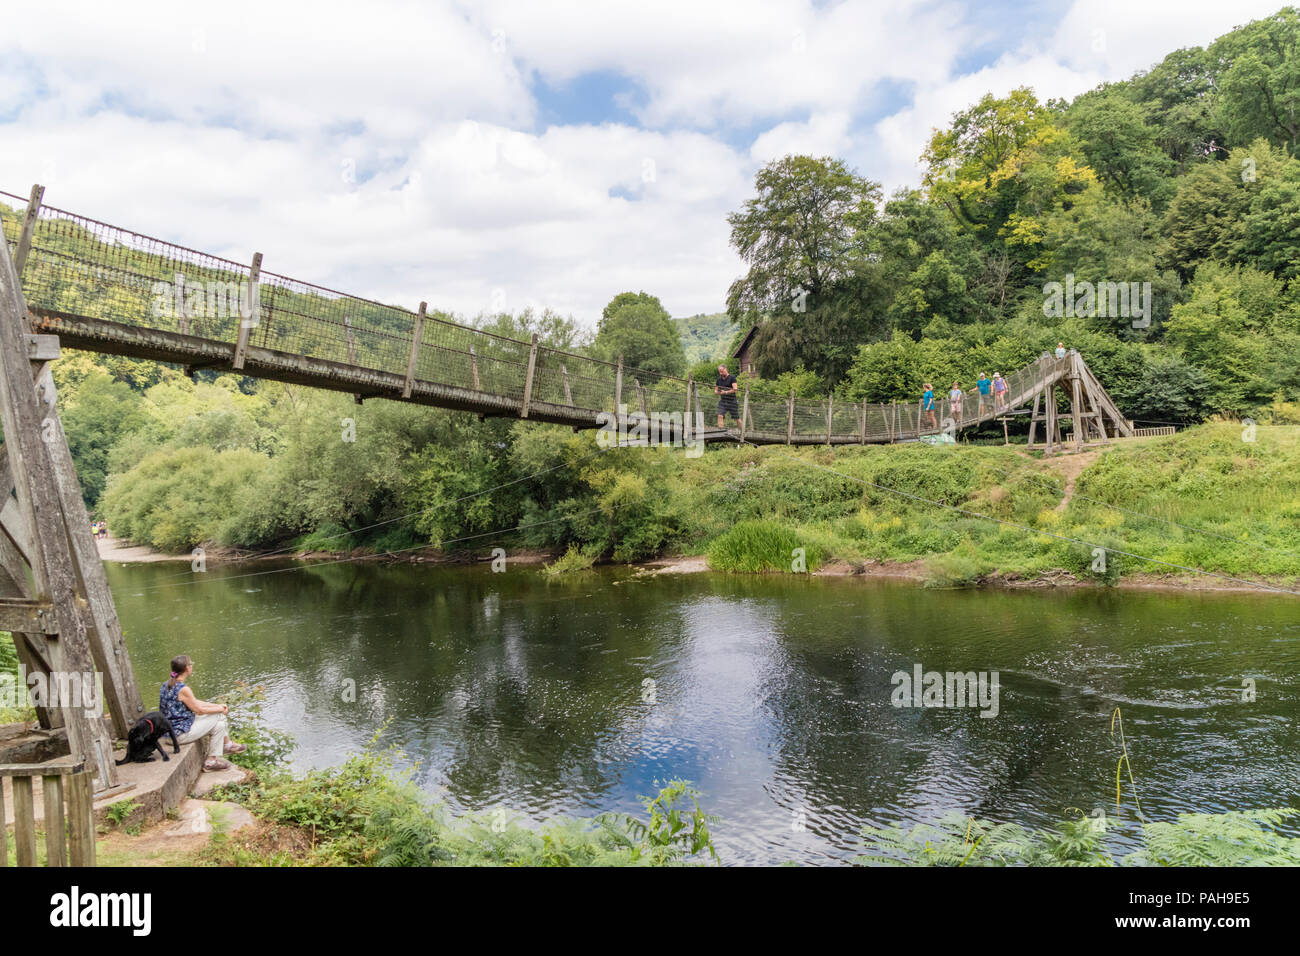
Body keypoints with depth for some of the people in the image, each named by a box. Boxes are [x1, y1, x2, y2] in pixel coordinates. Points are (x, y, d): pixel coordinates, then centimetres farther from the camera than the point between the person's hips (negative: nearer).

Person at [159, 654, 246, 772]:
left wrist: (218, 705, 10)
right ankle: (212, 761, 8)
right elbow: (199, 710, -15)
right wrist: (219, 709, 1)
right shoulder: (183, 689, -26)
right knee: (219, 721, 0)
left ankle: (228, 745, 35)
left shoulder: (167, 685, 5)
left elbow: (195, 702, 12)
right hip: (180, 734, -10)